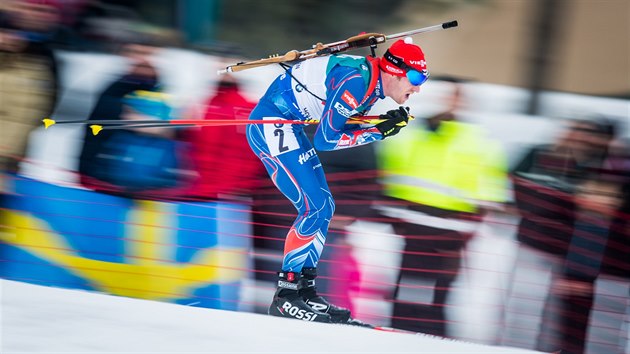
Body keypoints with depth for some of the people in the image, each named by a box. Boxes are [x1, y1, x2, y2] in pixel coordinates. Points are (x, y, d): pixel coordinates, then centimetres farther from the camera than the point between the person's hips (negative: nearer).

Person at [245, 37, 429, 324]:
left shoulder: (371, 83, 6)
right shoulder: (356, 83, -23)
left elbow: (345, 127, 8)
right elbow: (325, 139, -21)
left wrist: (389, 122, -5)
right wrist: (378, 132, -17)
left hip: (287, 128, 11)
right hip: (272, 125, -11)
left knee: (323, 208, 9)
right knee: (314, 207, -15)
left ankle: (304, 289, 11)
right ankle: (286, 295, -12)